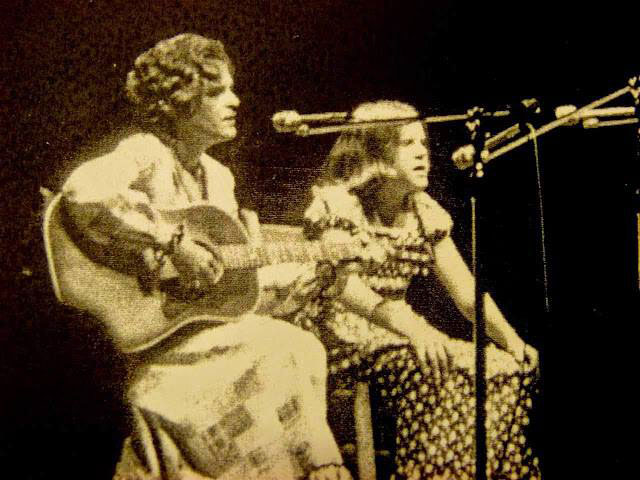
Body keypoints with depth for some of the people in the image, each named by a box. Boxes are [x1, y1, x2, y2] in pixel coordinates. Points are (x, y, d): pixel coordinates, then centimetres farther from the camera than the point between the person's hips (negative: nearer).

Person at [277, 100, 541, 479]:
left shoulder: (425, 212, 9)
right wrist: (410, 327, -42)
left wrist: (511, 339, -13)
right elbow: (346, 285, -26)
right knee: (437, 374, -33)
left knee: (513, 370, -12)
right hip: (339, 338, -6)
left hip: (393, 333, 7)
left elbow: (467, 291, 5)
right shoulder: (337, 202, -9)